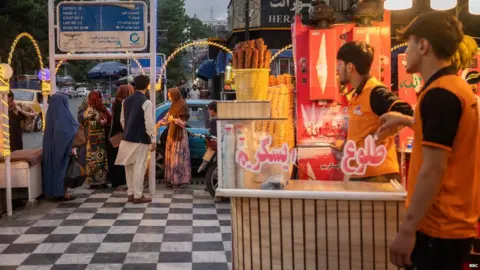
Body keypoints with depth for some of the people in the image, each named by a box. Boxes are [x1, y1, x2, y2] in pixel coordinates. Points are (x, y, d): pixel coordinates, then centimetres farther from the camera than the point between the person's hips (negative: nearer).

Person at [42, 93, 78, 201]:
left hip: (51, 146, 7)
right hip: (64, 145, -7)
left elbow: (49, 132, 13)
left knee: (53, 166, 12)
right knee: (63, 167, 0)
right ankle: (62, 192, 4)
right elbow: (72, 130, -12)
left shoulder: (50, 113, 5)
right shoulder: (64, 114, -16)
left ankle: (53, 191, 16)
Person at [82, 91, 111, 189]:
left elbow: (108, 119, 25)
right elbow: (85, 121, -20)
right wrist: (99, 123, -19)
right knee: (94, 160, -5)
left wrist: (106, 122, 3)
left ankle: (101, 181, 16)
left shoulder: (101, 109, 15)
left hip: (102, 139, 8)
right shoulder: (90, 110, -9)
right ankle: (93, 182, 0)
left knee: (102, 159, 10)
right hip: (94, 139, -8)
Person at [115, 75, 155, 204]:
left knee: (129, 167, 13)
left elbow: (122, 120, 14)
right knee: (139, 167, -1)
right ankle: (138, 196, 2)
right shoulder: (146, 102, -14)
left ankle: (131, 193, 20)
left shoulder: (126, 100, 7)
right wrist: (153, 140, -9)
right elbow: (149, 123, -16)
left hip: (127, 138, 7)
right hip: (141, 140, -7)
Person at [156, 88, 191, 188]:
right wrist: (159, 123, 11)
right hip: (172, 134, 8)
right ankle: (171, 179, 14)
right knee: (171, 157, 9)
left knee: (178, 157, -6)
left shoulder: (183, 106, -13)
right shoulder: (174, 105, 12)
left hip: (179, 135, -8)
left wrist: (174, 120, -29)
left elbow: (183, 122, -16)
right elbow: (167, 117, 20)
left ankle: (179, 179, -2)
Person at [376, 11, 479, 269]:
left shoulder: (439, 94, -20)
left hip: (439, 228, -9)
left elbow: (434, 169, -24)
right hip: (456, 223, 9)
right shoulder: (457, 86, 11)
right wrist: (407, 120, 38)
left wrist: (406, 229, -21)